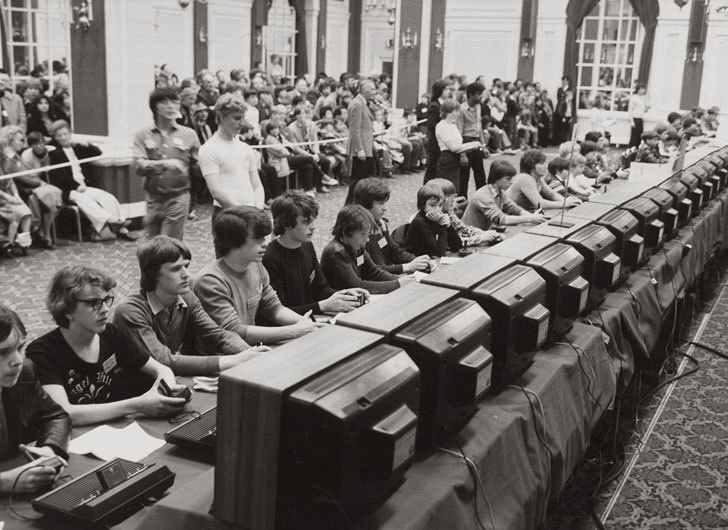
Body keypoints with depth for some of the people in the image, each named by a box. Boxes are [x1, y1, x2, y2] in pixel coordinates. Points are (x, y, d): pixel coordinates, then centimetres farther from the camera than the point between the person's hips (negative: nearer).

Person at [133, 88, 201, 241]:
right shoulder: (143, 135, 2)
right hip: (153, 199, 2)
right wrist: (164, 163, -24)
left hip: (178, 198, -2)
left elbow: (198, 166, 9)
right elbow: (138, 165, -12)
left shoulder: (189, 134, 2)